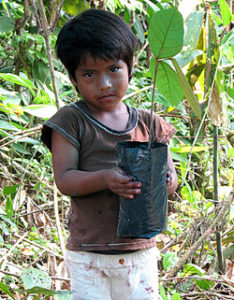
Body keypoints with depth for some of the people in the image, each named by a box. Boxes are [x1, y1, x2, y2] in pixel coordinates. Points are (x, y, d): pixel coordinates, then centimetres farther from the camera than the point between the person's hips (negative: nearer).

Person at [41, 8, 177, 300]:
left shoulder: (149, 125, 7)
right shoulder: (71, 121, -3)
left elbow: (171, 180, 11)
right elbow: (64, 180, -9)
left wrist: (162, 178, -14)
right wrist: (103, 178, -27)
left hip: (141, 251, 3)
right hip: (89, 254, -3)